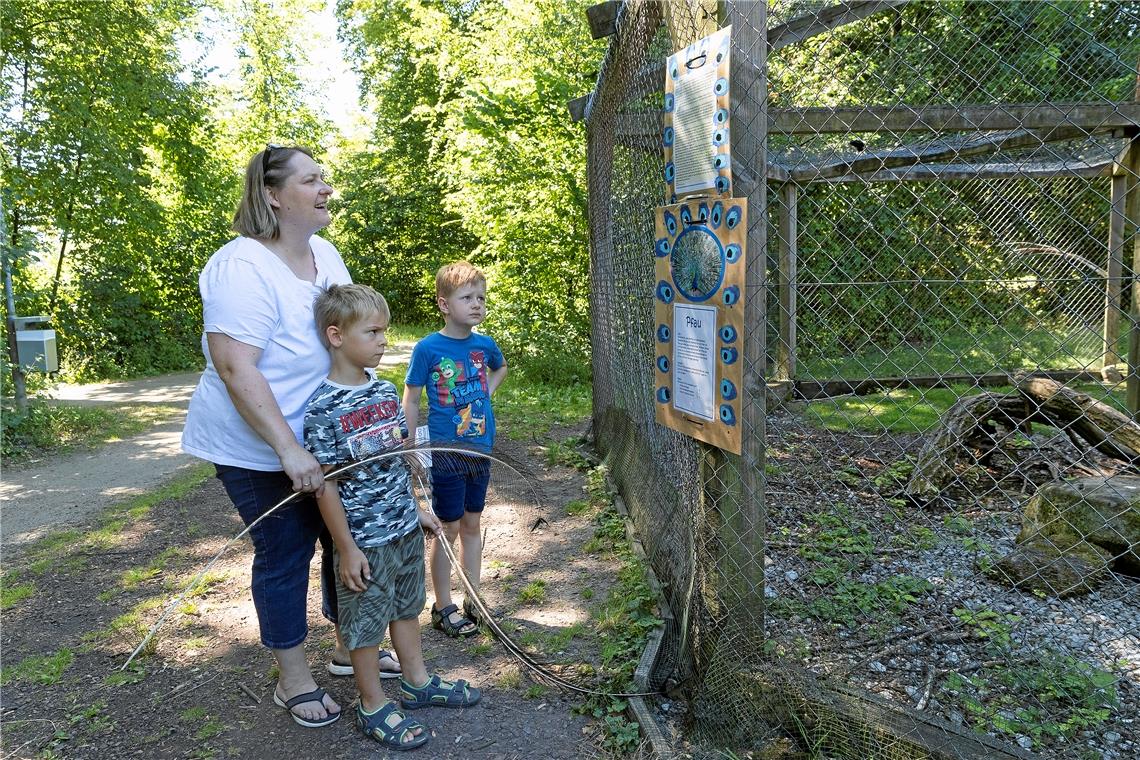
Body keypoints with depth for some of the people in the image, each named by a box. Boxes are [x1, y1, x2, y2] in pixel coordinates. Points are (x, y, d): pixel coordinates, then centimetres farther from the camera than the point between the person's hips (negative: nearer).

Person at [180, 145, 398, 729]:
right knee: (284, 555, 6)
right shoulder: (243, 268, -23)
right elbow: (236, 371, -29)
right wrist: (289, 451, -31)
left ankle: (348, 646, 38)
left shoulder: (326, 255, 3)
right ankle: (292, 679, 26)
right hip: (260, 450, -8)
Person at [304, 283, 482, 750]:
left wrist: (416, 509, 15)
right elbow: (325, 485, -17)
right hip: (364, 538, -7)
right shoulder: (323, 408, -19)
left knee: (406, 607, 22)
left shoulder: (384, 390, 2)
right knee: (365, 621, 9)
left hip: (405, 527, 7)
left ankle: (417, 682, 40)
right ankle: (373, 707, 26)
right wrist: (346, 548, -15)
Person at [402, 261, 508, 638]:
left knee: (472, 525, 15)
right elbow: (410, 400, -7)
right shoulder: (428, 348, -12)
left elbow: (500, 368, 25)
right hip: (445, 453, -5)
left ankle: (473, 602, 28)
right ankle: (443, 608, 20)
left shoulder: (485, 344, 1)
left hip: (481, 450, 5)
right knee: (448, 529, 5)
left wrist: (486, 393, 7)